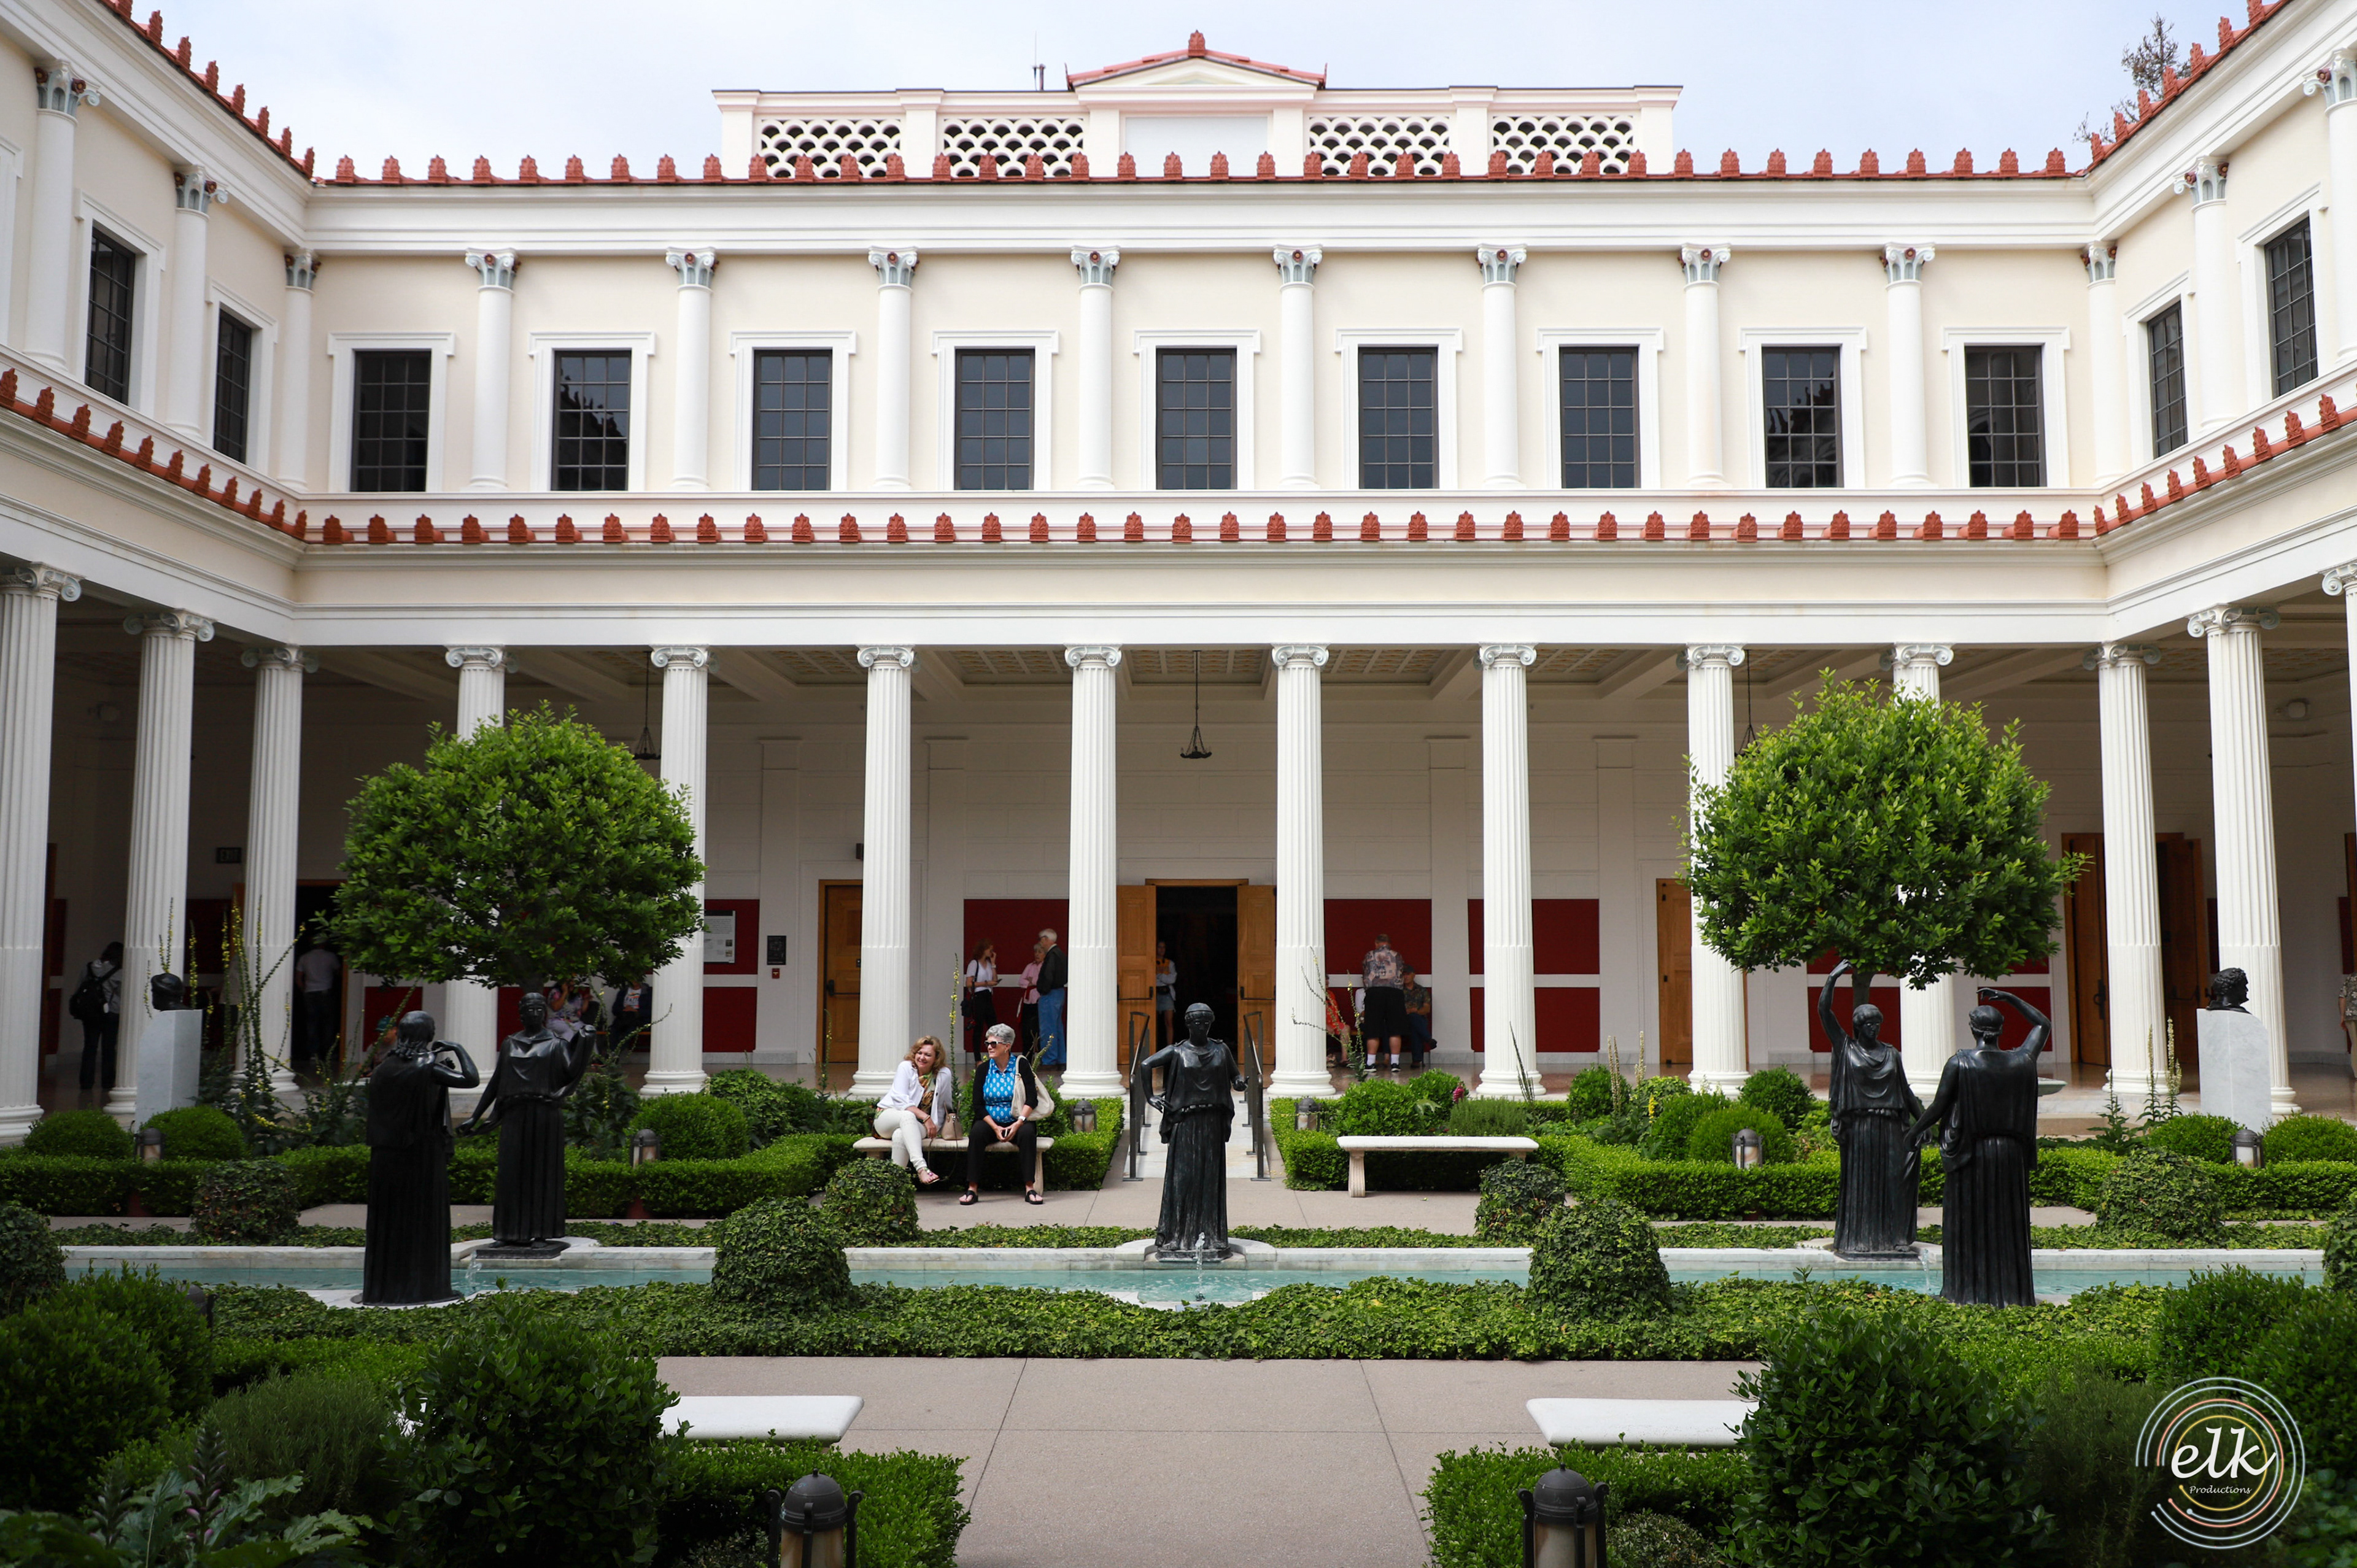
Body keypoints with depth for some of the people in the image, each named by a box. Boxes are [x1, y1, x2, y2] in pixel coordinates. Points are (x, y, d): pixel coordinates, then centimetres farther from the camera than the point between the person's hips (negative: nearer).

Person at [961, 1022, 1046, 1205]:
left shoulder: (1021, 1065, 0)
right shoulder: (983, 1069, 5)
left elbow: (1032, 1099, -5)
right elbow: (978, 1105, 1)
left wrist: (1017, 1124, -19)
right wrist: (995, 1128, -14)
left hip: (1016, 1122, -1)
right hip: (990, 1122, 1)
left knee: (1027, 1133, -33)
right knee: (977, 1133, -30)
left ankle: (1030, 1188, -31)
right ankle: (972, 1189, -31)